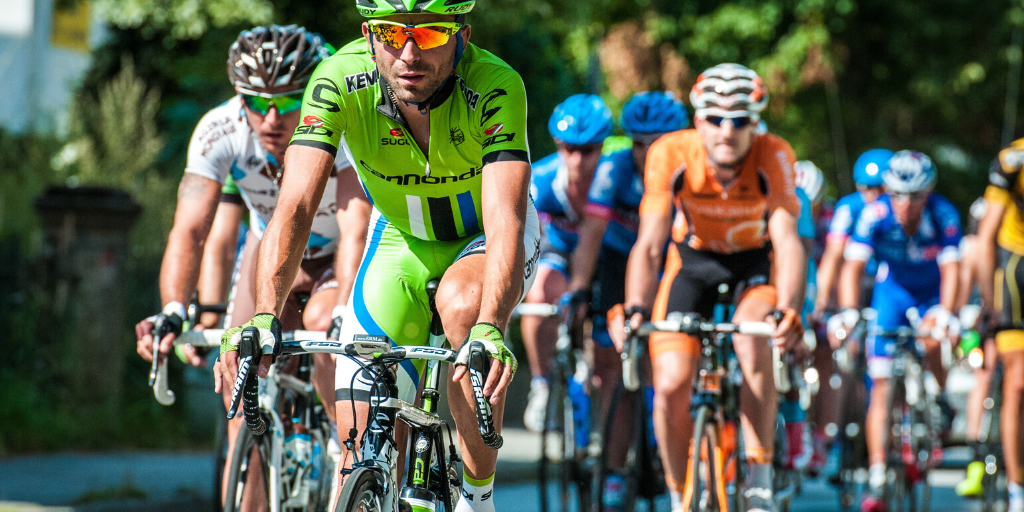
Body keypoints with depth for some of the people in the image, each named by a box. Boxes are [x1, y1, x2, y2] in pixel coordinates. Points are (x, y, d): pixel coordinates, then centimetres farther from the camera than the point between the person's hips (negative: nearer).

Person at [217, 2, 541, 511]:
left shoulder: (496, 88, -34)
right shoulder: (338, 80, -29)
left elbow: (505, 221, -44)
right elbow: (295, 206, -36)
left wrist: (489, 328, -61)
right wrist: (264, 317, -52)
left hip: (482, 240, -2)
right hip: (402, 240, 2)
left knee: (462, 304, -37)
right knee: (360, 455, -9)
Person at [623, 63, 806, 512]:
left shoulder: (773, 157, -27)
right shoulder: (671, 155, -26)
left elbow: (788, 241, -34)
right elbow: (649, 245, -28)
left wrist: (788, 310, -50)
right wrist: (635, 311, -43)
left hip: (755, 265, -1)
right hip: (692, 261, 1)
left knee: (753, 340, -33)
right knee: (670, 386, -15)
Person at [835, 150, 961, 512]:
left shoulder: (944, 215, -27)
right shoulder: (875, 215, -26)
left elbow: (951, 269, -32)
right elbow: (853, 266, -29)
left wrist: (944, 314, -47)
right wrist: (848, 313, -43)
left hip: (933, 295, -1)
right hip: (892, 292, 1)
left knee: (932, 341, -33)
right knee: (881, 387, -8)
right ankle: (876, 480, -7)